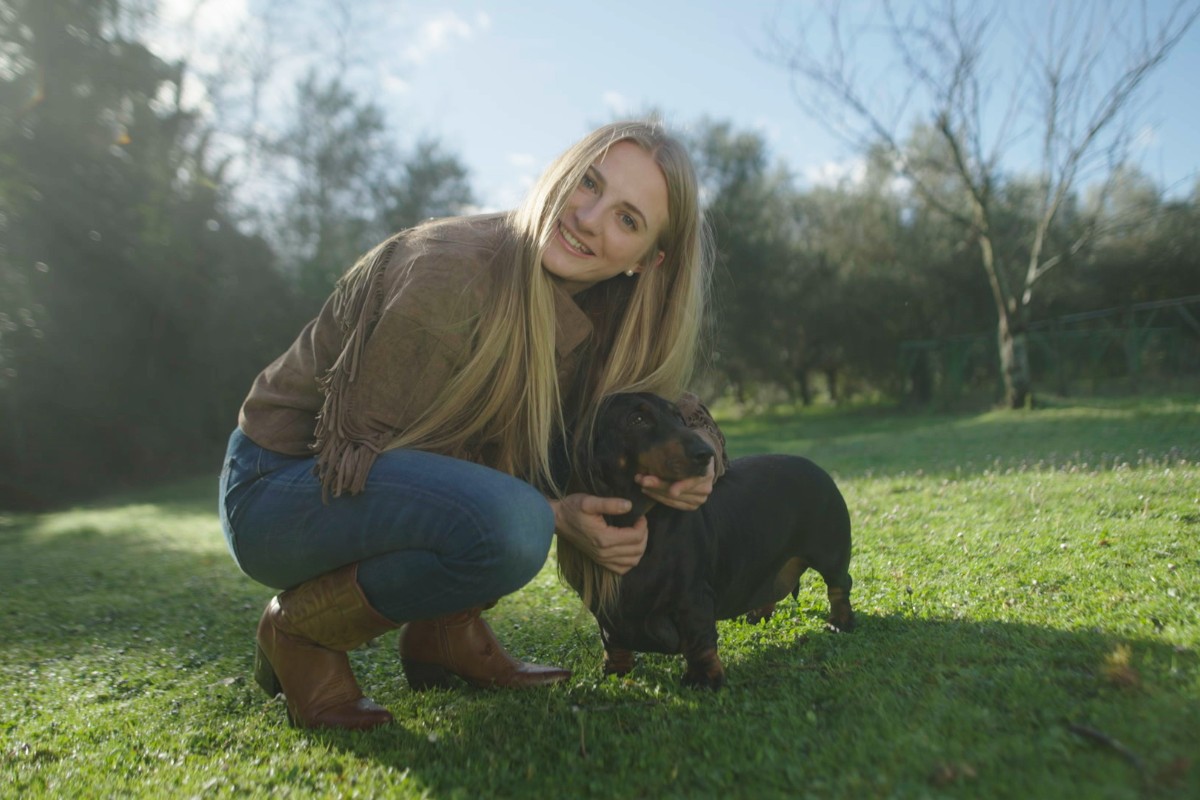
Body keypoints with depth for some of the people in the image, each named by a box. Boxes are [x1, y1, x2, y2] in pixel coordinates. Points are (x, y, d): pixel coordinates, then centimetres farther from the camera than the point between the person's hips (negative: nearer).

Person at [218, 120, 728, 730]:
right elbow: (356, 451, -24)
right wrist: (552, 515, -27)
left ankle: (444, 629, 2)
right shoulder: (450, 274, -28)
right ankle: (302, 630, -6)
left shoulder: (601, 317, -5)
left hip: (395, 476, 7)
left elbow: (673, 405, 5)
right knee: (510, 527, -32)